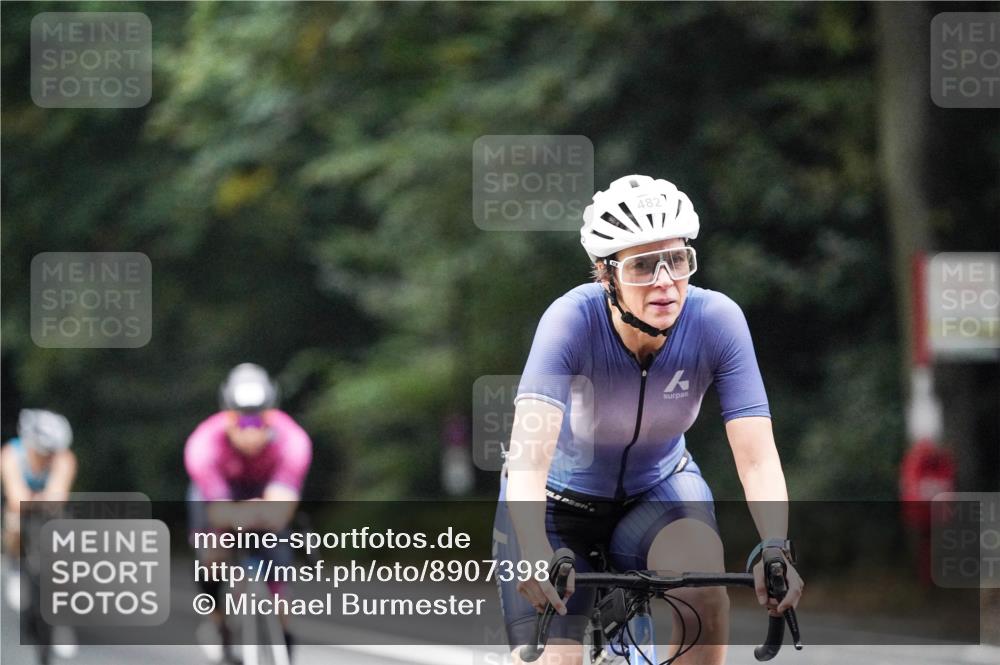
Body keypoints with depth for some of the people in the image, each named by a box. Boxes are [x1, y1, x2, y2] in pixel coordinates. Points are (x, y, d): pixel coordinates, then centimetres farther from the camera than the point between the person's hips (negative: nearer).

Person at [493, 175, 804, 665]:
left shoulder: (715, 320, -25)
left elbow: (757, 456, -28)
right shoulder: (574, 319, -31)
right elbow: (529, 450, -42)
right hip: (559, 498, -1)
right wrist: (534, 553, -57)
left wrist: (776, 550, -45)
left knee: (703, 579, -31)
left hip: (658, 485, 1)